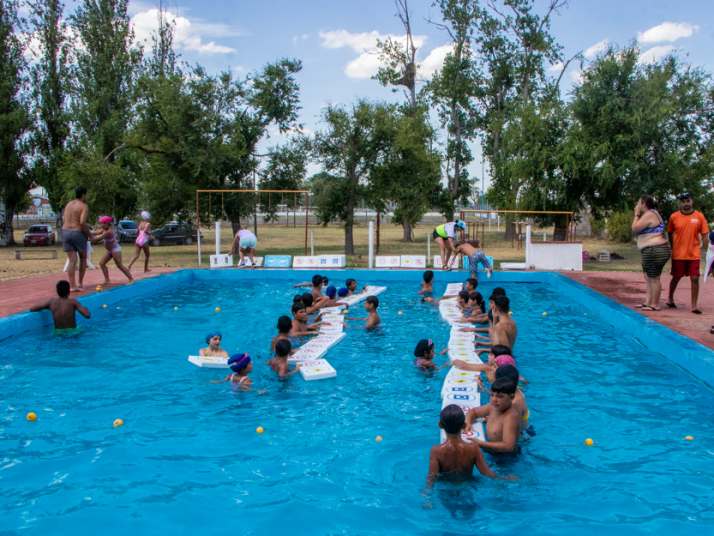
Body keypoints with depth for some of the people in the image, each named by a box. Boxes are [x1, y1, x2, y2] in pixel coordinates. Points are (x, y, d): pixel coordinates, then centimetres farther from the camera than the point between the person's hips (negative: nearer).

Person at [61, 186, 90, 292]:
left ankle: (72, 285, -7)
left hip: (65, 232, 5)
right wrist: (89, 234, -7)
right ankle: (80, 283, 13)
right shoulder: (84, 206, -8)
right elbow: (82, 222, -21)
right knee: (83, 258, 14)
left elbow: (64, 220, 14)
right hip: (78, 233, -5)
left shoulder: (68, 204, 14)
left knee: (72, 260, 2)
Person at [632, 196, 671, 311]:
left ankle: (655, 305, 0)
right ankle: (648, 302, 23)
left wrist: (636, 215, -6)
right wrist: (638, 215, 14)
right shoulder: (651, 214, 18)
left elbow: (635, 229, -16)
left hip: (655, 251, -11)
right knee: (649, 277, 16)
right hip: (652, 251, 11)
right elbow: (640, 230, 20)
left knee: (654, 278, -5)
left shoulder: (648, 215, -15)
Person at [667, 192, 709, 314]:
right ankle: (670, 299, 35)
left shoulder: (699, 216, -4)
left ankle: (694, 305, 3)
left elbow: (704, 234, 1)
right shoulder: (674, 217, -3)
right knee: (676, 278, 13)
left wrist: (703, 246, -8)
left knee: (695, 279, -3)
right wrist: (672, 248, 7)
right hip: (678, 254, 0)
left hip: (694, 254, 0)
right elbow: (670, 234, 8)